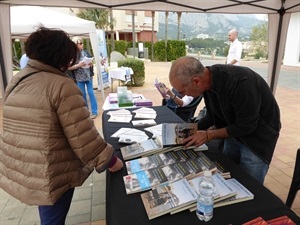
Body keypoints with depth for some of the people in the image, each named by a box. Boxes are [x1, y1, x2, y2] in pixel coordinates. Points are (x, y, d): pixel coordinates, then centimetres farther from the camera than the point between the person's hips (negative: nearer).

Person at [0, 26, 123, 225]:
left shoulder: (16, 82, 5)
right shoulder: (62, 86, -20)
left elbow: (22, 127, 13)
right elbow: (83, 137, -22)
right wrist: (110, 160, -10)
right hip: (50, 175, -7)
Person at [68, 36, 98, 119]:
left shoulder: (86, 52, 1)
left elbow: (91, 62, 11)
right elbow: (69, 67, -8)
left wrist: (91, 64, -11)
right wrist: (78, 65, -19)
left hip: (88, 76, 1)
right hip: (79, 78, -1)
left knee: (91, 93, 4)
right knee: (82, 95, 9)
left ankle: (94, 111, 12)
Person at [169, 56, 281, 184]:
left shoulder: (240, 83, -36)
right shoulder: (208, 79, -12)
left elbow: (246, 126, -25)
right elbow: (213, 115, 2)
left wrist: (208, 135, -20)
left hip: (257, 134, -6)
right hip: (235, 130, 6)